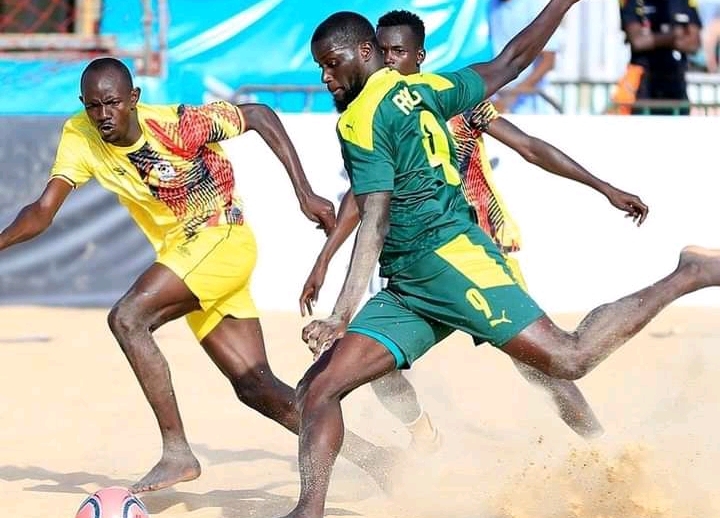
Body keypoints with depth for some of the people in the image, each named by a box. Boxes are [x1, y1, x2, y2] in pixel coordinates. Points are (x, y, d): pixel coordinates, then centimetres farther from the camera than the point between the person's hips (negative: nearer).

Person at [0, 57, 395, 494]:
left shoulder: (177, 124, -21)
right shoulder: (80, 137, -7)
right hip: (181, 252, 7)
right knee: (254, 387, 6)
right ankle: (360, 453, 16)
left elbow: (260, 115, -12)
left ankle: (178, 453, -22)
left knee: (128, 318, -25)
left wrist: (306, 194, -15)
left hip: (223, 240, -7)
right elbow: (43, 211, -9)